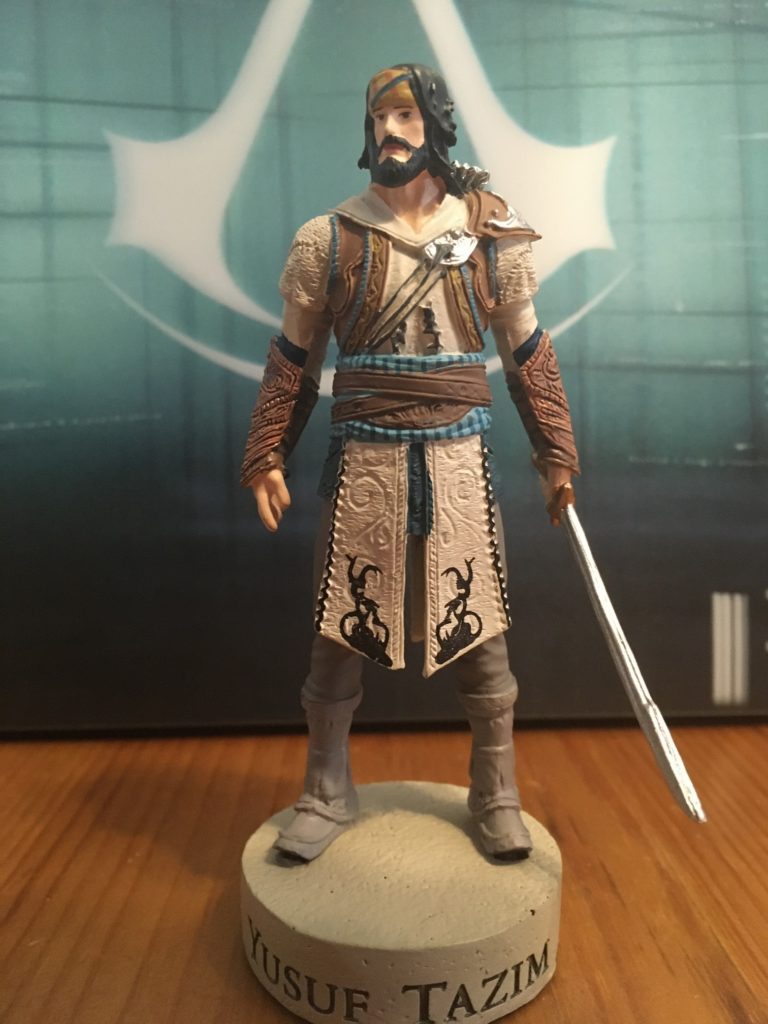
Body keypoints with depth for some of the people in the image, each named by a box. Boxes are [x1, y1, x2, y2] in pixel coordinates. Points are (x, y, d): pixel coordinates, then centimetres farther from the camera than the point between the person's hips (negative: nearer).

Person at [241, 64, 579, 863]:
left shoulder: (490, 233, 3)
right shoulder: (329, 240, 1)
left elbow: (527, 354, 8)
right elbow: (293, 360, 6)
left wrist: (555, 453, 5)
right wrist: (267, 457, 2)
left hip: (457, 455, 1)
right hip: (363, 456, 0)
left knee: (478, 629, 7)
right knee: (339, 629, 7)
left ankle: (495, 794, 27)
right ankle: (327, 793, 28)